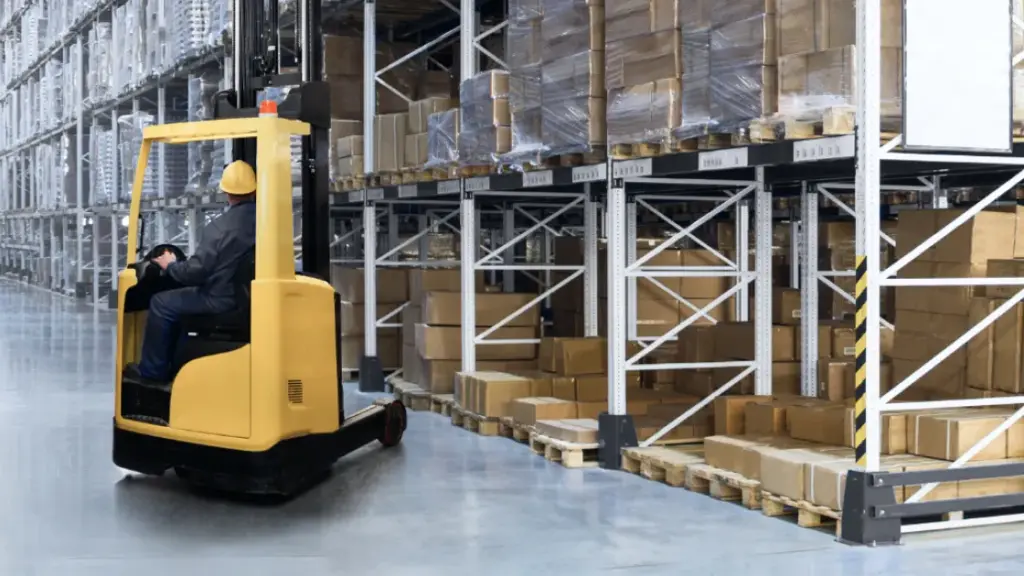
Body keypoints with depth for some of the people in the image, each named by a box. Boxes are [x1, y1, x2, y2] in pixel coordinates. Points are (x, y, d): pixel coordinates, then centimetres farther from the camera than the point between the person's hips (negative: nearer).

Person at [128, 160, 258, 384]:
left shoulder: (221, 227, -21)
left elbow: (195, 271, -17)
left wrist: (170, 266, 3)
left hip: (223, 300, -7)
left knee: (161, 303, 10)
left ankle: (153, 370, 19)